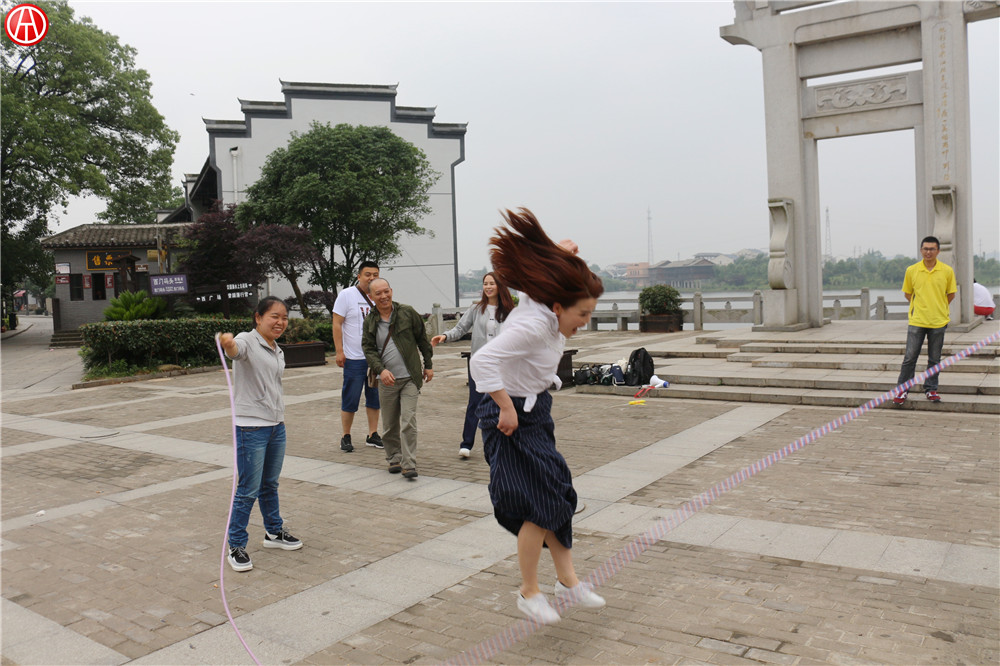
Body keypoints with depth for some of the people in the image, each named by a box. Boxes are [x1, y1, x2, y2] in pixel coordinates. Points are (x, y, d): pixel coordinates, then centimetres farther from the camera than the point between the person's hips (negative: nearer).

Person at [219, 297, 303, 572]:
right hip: (251, 428, -8)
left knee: (270, 485, 21)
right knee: (248, 490, -2)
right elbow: (236, 350, -37)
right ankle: (236, 547, 10)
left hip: (276, 426, 8)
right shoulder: (248, 341, -12)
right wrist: (227, 343, -60)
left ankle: (274, 532, 37)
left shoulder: (278, 352, 14)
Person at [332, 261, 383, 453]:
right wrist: (339, 351, -12)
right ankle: (346, 437, 12)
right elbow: (337, 324, -5)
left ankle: (373, 435, 21)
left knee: (375, 398, 10)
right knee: (350, 400, -1)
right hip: (354, 358, -5)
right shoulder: (346, 295, -3)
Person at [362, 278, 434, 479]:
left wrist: (428, 365, 8)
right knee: (389, 425, 10)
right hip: (387, 380, 3)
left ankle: (409, 464, -5)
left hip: (410, 378, -2)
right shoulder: (370, 321, 4)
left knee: (409, 422, -9)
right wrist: (381, 369, -16)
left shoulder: (407, 313, -1)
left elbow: (423, 339, 7)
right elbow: (368, 349, 0)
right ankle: (394, 459, 26)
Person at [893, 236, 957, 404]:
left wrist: (939, 307, 9)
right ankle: (902, 389, 9)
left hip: (938, 321, 0)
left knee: (934, 359, 8)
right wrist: (921, 306, 7)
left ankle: (931, 390, 20)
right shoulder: (911, 270, 0)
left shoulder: (947, 271, 0)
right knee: (910, 357, -1)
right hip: (916, 321, 0)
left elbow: (951, 294, 11)